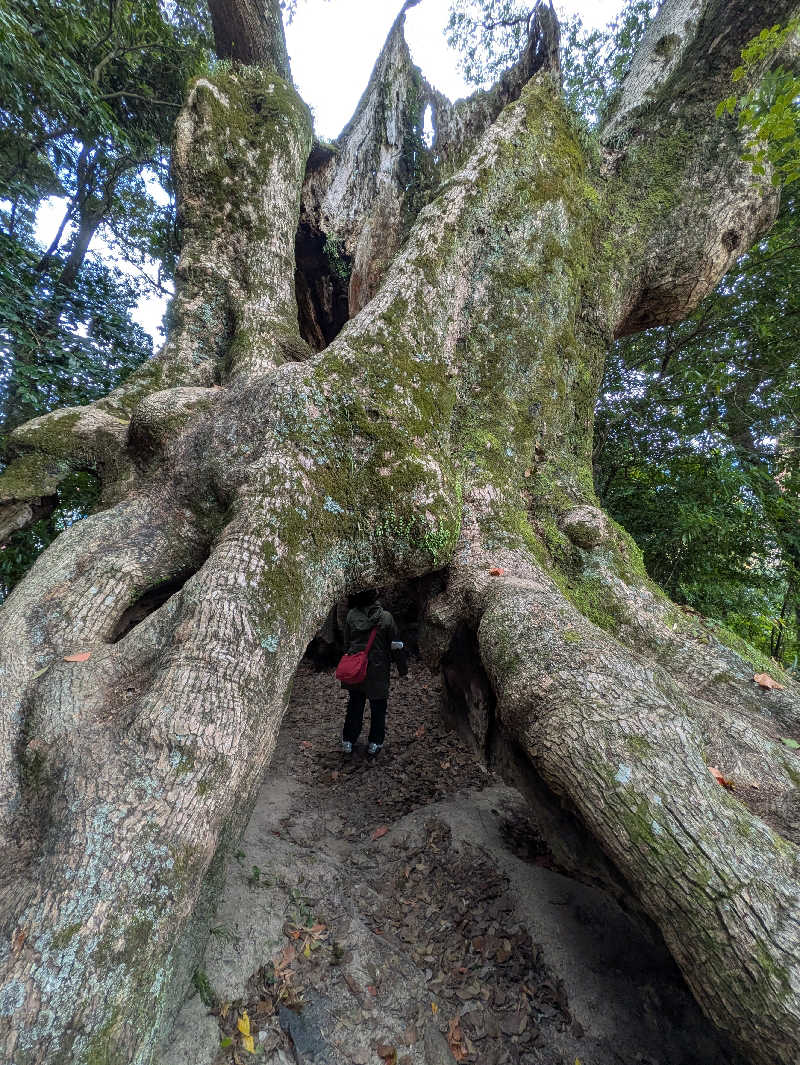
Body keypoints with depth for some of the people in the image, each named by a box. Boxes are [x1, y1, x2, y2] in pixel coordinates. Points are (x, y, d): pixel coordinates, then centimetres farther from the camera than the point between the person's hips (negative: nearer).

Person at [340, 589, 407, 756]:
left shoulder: (351, 615, -9)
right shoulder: (386, 617, -15)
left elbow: (346, 643, 2)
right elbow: (395, 646, -9)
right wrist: (402, 668, 3)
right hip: (378, 670, -3)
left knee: (355, 705, 20)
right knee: (378, 707, 16)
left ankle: (348, 742, 30)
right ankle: (374, 744, 26)